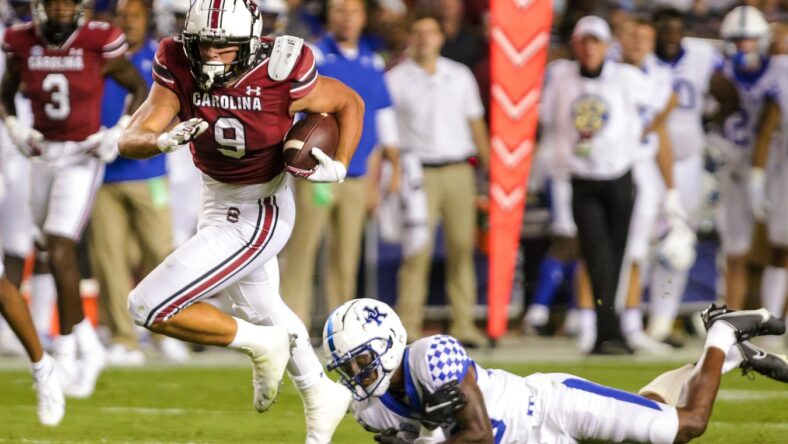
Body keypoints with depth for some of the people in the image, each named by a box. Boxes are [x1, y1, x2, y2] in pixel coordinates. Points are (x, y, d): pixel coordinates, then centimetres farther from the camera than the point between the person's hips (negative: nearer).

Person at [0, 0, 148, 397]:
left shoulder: (99, 44, -11)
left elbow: (139, 88, 2)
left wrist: (120, 133, -10)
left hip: (82, 158, -5)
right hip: (43, 155, 5)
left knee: (60, 252, -15)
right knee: (58, 254, 13)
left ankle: (66, 357, -10)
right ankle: (90, 349, 29)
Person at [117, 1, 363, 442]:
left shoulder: (279, 76, -28)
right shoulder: (179, 71, -17)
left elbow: (350, 103, -9)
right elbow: (131, 140, -24)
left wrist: (340, 167, -22)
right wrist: (163, 141, -45)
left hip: (257, 216, -7)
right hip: (217, 202, 7)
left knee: (149, 307, -13)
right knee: (263, 310, 27)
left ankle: (260, 344, 6)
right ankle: (322, 395, 50)